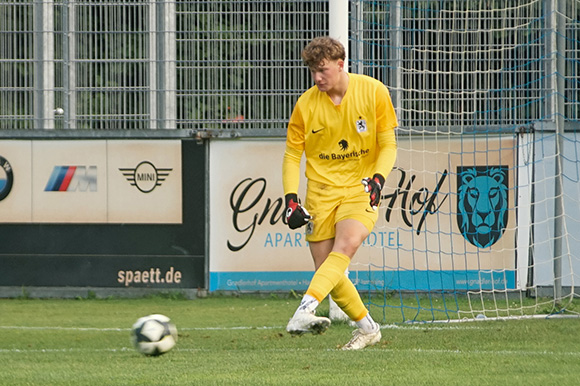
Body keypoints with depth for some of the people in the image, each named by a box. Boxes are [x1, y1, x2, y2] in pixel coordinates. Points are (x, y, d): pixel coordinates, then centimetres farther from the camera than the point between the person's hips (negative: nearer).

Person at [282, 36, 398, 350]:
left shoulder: (373, 92, -6)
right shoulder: (306, 104, -2)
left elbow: (388, 145, 0)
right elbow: (292, 155, 6)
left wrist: (378, 179, -18)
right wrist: (291, 199, -7)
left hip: (360, 187, -2)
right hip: (321, 190, 2)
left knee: (345, 246, -28)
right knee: (326, 269, -4)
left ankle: (305, 309, -41)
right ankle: (368, 328, 12)